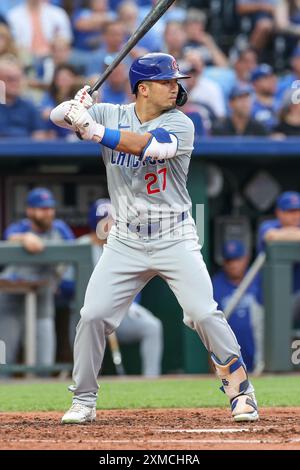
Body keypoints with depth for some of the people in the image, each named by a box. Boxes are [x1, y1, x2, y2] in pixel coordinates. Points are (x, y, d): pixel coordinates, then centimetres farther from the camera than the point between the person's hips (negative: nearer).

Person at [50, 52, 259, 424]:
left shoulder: (180, 124, -7)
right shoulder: (111, 115, 3)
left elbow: (148, 145, -26)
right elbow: (59, 116, -3)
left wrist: (93, 129, -28)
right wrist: (75, 107, -26)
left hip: (174, 239, -2)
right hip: (125, 241, 2)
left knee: (205, 314, -12)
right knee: (92, 316, -6)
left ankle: (240, 391, 3)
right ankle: (83, 402, 8)